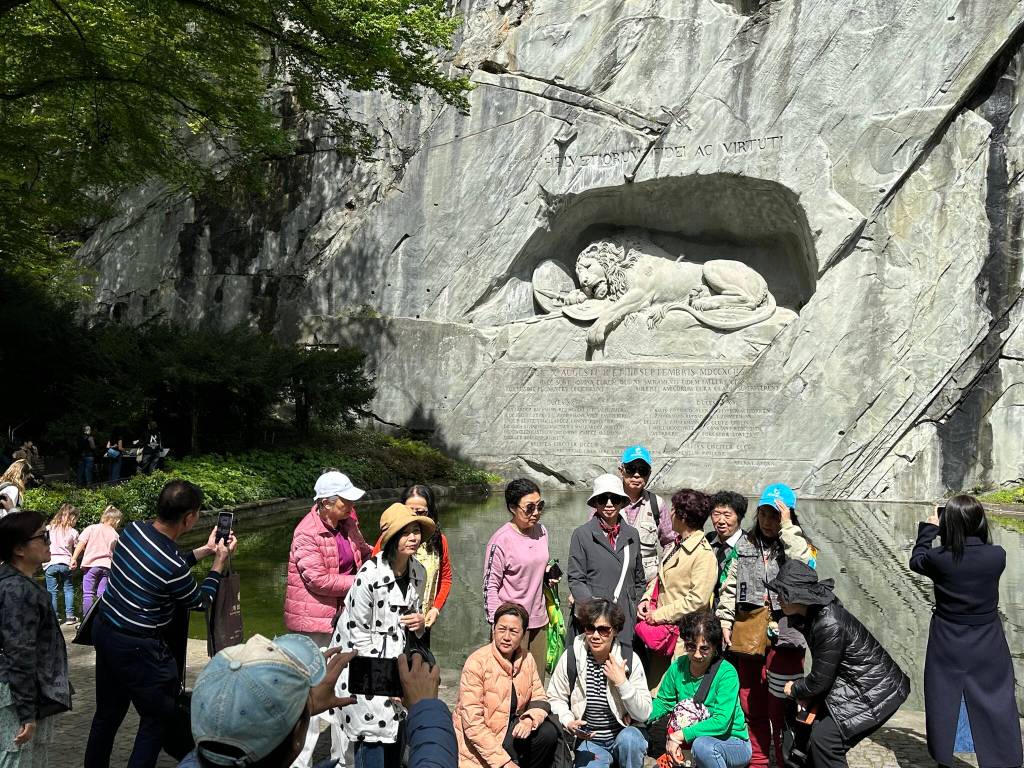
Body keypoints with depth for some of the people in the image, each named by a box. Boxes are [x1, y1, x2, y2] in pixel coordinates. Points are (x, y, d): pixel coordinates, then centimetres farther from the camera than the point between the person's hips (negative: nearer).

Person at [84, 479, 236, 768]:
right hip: (136, 649, -8)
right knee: (157, 718, 10)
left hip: (103, 630, 8)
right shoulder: (172, 566, -28)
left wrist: (204, 550, 14)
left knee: (108, 712, 23)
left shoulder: (132, 530, -7)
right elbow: (200, 601, -6)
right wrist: (220, 562, 3)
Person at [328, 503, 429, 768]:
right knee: (373, 736, -6)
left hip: (396, 660, 6)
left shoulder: (419, 573, -1)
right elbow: (359, 634, -17)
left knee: (396, 734, 12)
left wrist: (420, 623, -8)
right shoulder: (370, 575, -21)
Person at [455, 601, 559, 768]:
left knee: (548, 732, -16)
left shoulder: (526, 659, -1)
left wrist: (529, 719, -18)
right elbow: (472, 724, -22)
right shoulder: (477, 663, -19)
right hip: (479, 745, -6)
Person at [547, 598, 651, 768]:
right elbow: (555, 699, 3)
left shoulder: (629, 659, -10)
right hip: (588, 740, 0)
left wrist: (622, 683, -24)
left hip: (625, 732, 0)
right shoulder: (571, 657, -7)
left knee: (629, 738, -32)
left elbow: (643, 714, -12)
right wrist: (568, 722, -15)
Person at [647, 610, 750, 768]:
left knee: (702, 745, -37)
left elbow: (721, 722, -27)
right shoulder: (678, 667, -5)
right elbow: (663, 702, 8)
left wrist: (680, 736, -30)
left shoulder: (727, 673, -20)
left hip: (733, 744, -6)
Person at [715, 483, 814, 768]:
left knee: (781, 708, -5)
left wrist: (787, 527, -16)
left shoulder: (796, 544, 1)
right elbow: (730, 585, 12)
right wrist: (725, 620, 4)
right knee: (752, 706, 13)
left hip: (783, 635, -4)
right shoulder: (746, 545, 11)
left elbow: (803, 567, -21)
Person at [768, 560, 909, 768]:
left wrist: (794, 690, -2)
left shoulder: (830, 625, -29)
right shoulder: (814, 614, -1)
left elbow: (820, 680, -19)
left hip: (875, 692, -9)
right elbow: (822, 668, 10)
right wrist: (807, 692, 1)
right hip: (851, 686, 9)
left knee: (825, 740, -15)